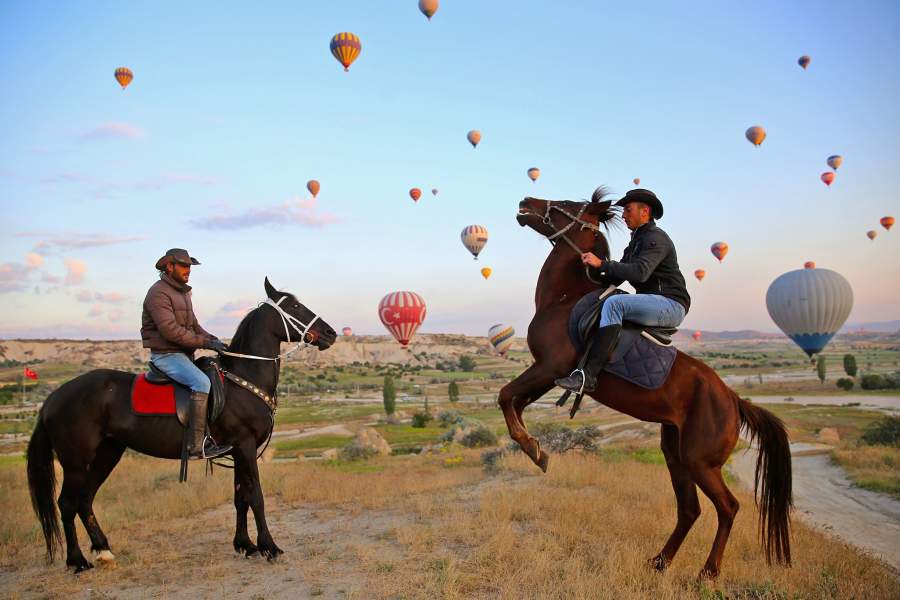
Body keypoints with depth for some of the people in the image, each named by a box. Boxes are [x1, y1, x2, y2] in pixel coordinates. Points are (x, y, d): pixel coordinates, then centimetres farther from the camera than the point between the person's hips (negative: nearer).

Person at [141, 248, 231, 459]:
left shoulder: (182, 293, 19)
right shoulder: (158, 293, -12)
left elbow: (194, 325, 21)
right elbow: (170, 330, -22)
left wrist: (214, 340, 3)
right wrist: (205, 342, -21)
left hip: (184, 354, 10)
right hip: (166, 355, -10)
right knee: (201, 382, -29)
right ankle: (197, 445, -30)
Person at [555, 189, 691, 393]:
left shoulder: (656, 238, -9)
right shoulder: (636, 241, 21)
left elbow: (640, 272, -27)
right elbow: (616, 279, 18)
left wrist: (602, 264, -23)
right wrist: (595, 272, -2)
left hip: (671, 305, -10)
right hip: (651, 305, 10)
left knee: (613, 303, -30)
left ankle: (587, 376, -36)